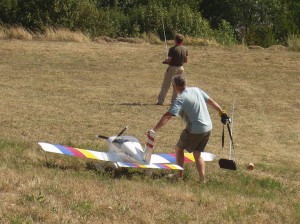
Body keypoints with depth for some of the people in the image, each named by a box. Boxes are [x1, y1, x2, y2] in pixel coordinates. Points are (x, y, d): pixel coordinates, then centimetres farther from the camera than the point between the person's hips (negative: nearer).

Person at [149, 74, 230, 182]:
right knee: (197, 154, 18)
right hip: (208, 128, 7)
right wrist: (222, 113, 24)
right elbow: (211, 101, 12)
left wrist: (154, 130, -28)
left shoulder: (181, 99, -17)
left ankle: (179, 175, 17)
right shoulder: (196, 90, 3)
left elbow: (167, 116, -25)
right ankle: (202, 179, 9)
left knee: (179, 148, 15)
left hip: (195, 130, -7)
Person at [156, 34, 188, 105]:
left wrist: (165, 61, 2)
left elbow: (168, 60, -19)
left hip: (172, 68, -5)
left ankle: (160, 101, 6)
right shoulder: (185, 49, -2)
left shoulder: (173, 49, -20)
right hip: (180, 68, 5)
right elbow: (186, 60, 6)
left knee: (165, 85, 4)